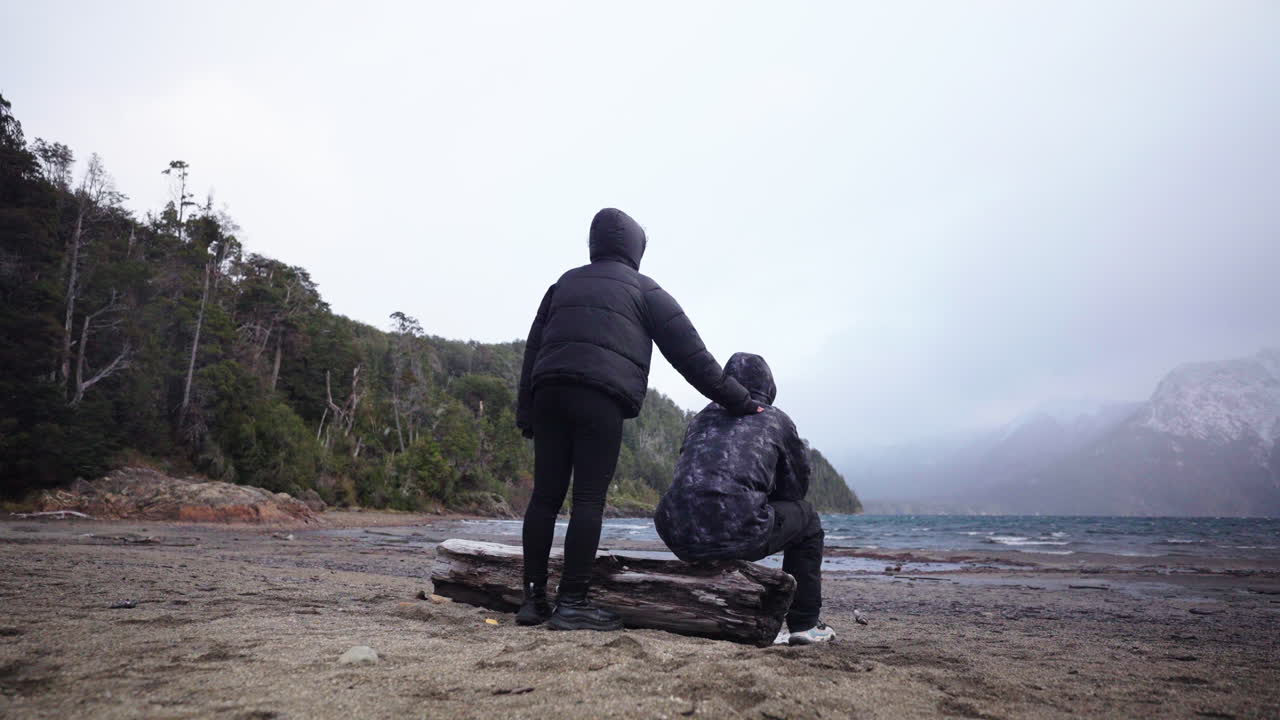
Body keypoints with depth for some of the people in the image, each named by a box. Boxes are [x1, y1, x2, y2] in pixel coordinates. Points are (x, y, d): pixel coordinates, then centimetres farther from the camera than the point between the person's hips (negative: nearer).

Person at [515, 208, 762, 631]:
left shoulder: (563, 285, 26)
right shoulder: (644, 290, 11)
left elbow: (533, 349, 21)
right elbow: (691, 355, 6)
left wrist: (526, 412, 21)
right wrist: (739, 403, 9)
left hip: (548, 394, 5)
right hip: (601, 398, -5)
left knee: (545, 495, 7)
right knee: (589, 499, -5)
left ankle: (534, 598, 10)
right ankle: (572, 603, -5)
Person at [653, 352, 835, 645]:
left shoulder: (703, 417, 23)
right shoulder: (777, 420, 13)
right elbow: (796, 487, 22)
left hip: (681, 539, 5)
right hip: (738, 537, -5)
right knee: (806, 519, 24)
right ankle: (804, 625, 21)